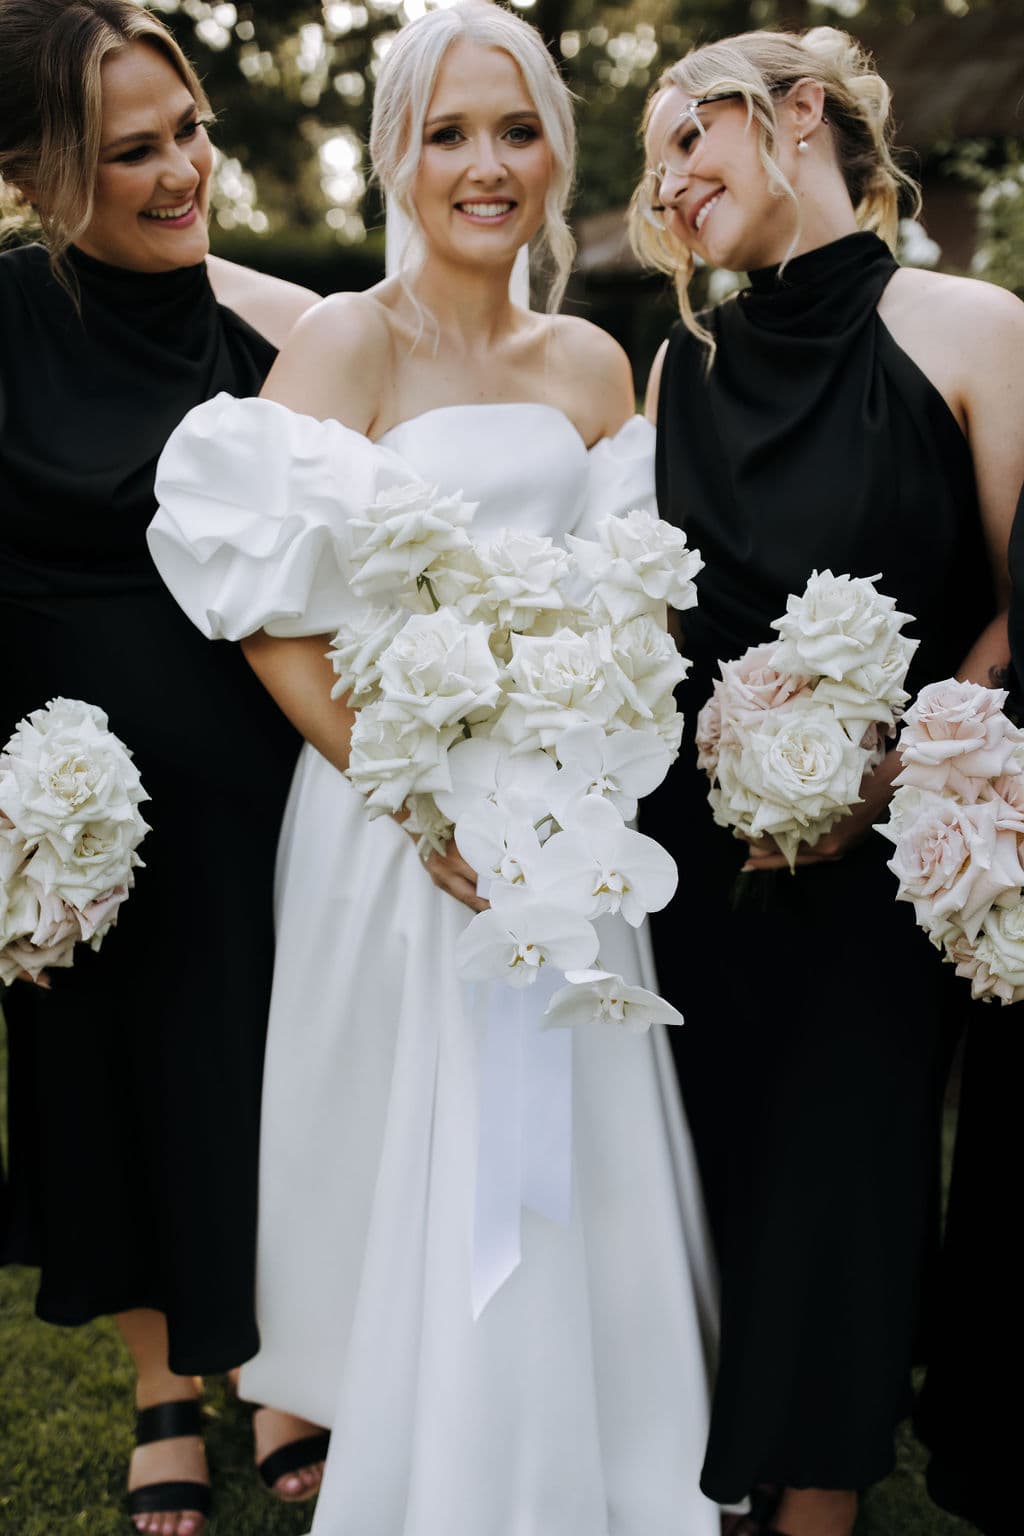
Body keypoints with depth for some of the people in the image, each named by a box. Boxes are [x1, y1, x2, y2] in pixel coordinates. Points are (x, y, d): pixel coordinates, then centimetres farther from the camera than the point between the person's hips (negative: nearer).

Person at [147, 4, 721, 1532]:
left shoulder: (591, 361, 9)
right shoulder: (341, 342, -6)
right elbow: (272, 615, -12)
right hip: (391, 817, -4)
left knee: (567, 1171, 12)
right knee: (414, 1177, 5)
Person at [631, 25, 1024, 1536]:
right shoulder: (687, 361, 9)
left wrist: (878, 782, -15)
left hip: (878, 854, -4)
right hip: (700, 838, 4)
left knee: (840, 1179, 3)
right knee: (706, 1170, 11)